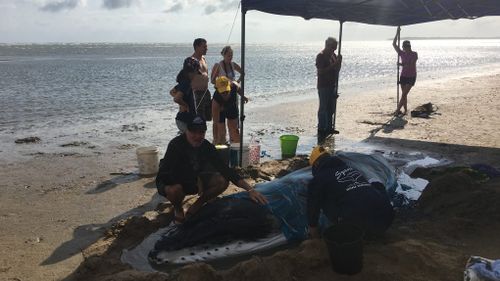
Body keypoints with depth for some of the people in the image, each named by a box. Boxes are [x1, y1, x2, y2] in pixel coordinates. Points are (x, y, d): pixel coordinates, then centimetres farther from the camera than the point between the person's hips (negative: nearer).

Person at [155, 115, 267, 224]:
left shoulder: (206, 146, -14)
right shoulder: (176, 144, -28)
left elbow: (224, 168, -17)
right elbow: (169, 175, -32)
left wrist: (249, 189, -25)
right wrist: (195, 181, -24)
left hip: (193, 181, 5)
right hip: (171, 181, -5)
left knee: (222, 181, -15)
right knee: (175, 189, -39)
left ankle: (195, 208, 5)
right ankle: (178, 210, -2)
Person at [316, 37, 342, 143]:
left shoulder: (333, 55, 13)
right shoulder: (320, 56, -12)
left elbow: (337, 70, 16)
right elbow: (321, 71, -21)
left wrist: (339, 62, -3)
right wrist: (334, 65, -24)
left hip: (332, 86, 8)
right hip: (323, 86, -8)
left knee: (331, 108, 12)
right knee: (323, 108, -5)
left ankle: (329, 127, 22)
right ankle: (321, 129, 0)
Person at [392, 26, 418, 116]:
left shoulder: (414, 54, -8)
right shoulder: (402, 53, 2)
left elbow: (411, 65, -17)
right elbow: (394, 44, -1)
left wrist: (402, 64, -15)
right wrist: (397, 33, -5)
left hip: (411, 77, -5)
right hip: (403, 76, 5)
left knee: (404, 94, -11)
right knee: (404, 94, 7)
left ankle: (397, 110, -14)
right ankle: (405, 110, 15)